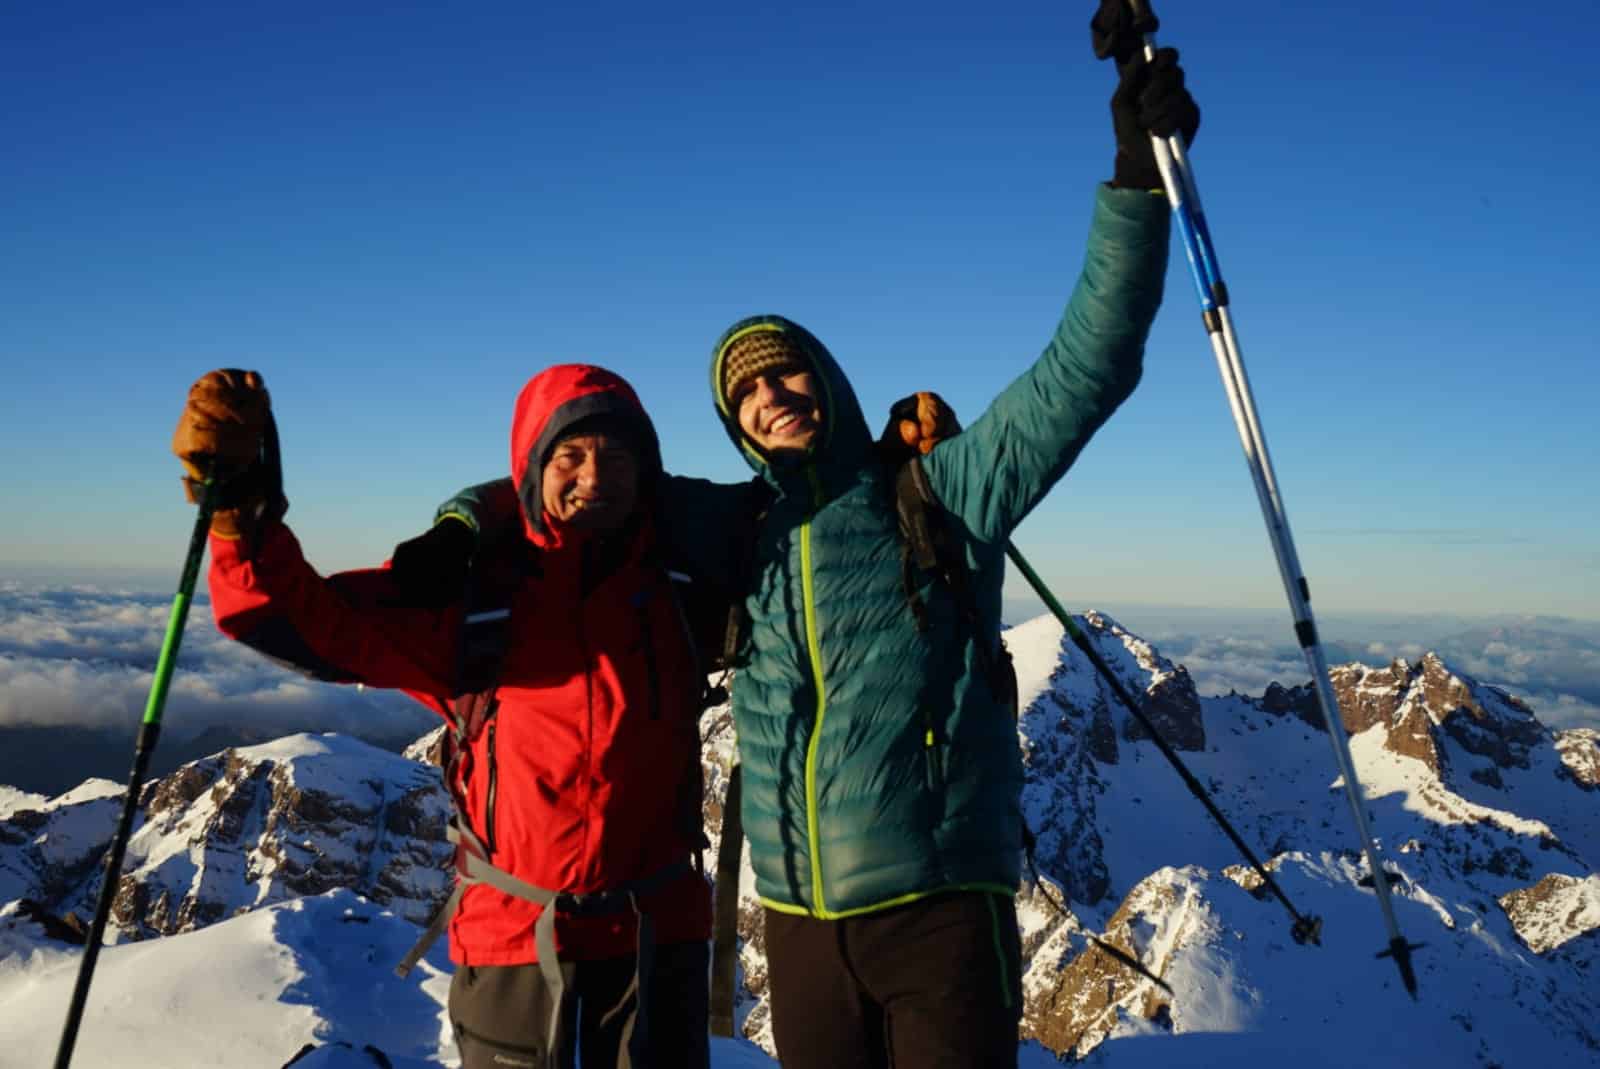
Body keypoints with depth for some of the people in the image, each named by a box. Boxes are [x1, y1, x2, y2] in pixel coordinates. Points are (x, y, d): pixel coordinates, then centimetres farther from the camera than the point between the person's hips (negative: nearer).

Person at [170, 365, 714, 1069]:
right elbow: (298, 621, -11)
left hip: (657, 929, 1)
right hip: (516, 931, -1)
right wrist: (238, 508, -25)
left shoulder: (682, 582, -3)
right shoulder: (469, 588, -7)